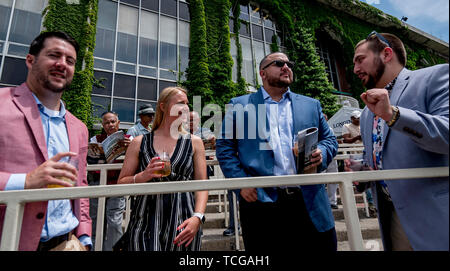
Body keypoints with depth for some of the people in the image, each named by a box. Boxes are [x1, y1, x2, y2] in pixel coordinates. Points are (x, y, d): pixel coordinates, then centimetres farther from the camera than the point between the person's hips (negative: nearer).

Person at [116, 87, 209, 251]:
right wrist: (143, 176, -13)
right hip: (146, 222, 0)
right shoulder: (140, 142, 4)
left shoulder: (194, 142, 3)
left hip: (183, 225, 1)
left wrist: (197, 217, -15)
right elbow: (121, 183, 7)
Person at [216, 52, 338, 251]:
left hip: (310, 202, 3)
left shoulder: (311, 105, 16)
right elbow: (224, 146, 3)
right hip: (261, 202, -2)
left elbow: (329, 139, 17)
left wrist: (321, 154, -6)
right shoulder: (239, 105, 6)